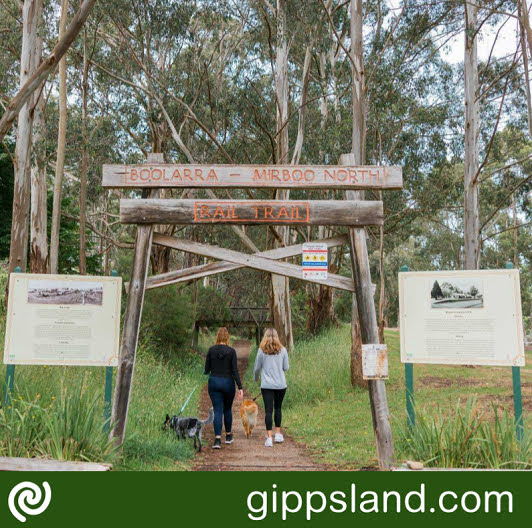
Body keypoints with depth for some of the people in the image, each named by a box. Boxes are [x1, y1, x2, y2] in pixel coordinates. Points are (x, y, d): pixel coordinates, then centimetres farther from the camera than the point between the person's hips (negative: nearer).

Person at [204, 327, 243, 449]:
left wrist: (205, 373, 26)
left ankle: (217, 439, -11)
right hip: (228, 383, 0)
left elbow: (207, 368, 1)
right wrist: (240, 387, -7)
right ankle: (228, 436, 30)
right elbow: (235, 370, -10)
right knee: (227, 409, 18)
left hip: (214, 382, 0)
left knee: (217, 411, 2)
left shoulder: (211, 350, -3)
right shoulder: (231, 351, -7)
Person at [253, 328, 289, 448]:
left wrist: (256, 378, 21)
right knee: (278, 408, 18)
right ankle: (278, 434, 23)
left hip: (266, 385, -2)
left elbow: (257, 368, 2)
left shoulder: (262, 350, -5)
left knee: (268, 410, 1)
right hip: (281, 384, 2)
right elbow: (286, 368, 3)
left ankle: (269, 438, -4)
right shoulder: (282, 350, -2)